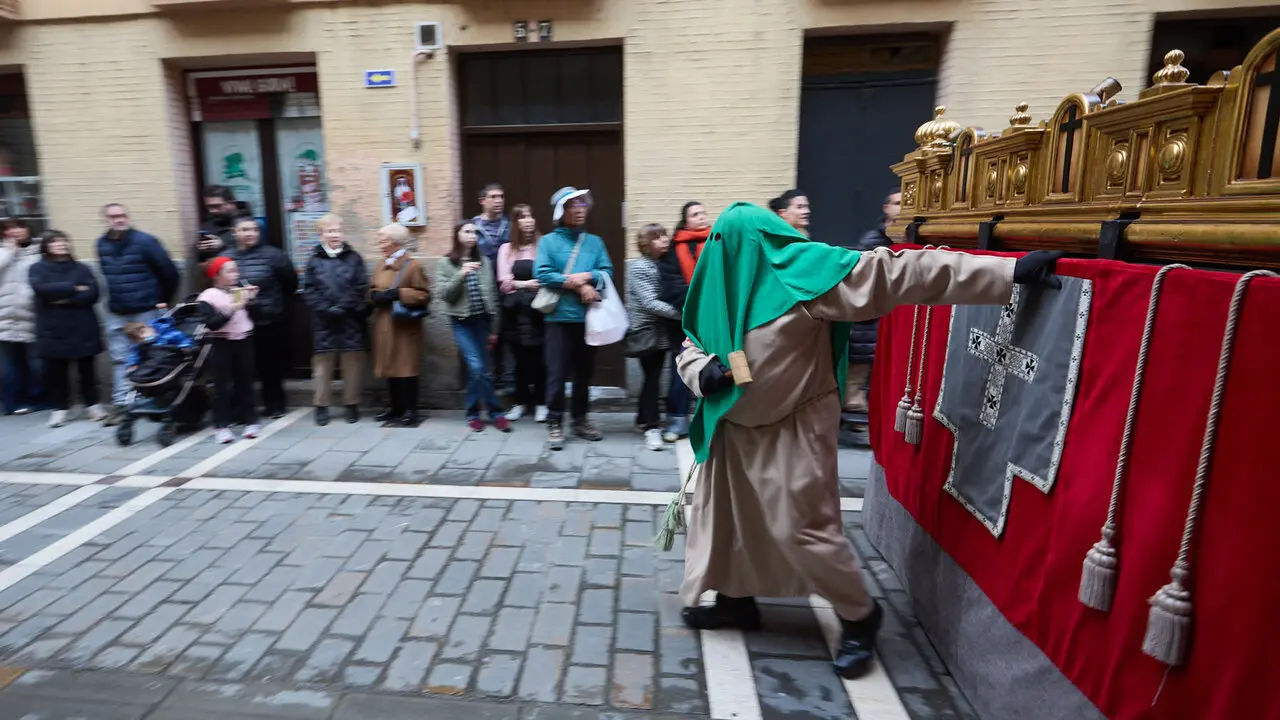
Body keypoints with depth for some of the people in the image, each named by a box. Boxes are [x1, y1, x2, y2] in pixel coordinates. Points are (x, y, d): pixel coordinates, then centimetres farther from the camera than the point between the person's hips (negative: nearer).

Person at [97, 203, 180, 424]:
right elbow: (107, 274, 20)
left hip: (145, 311, -5)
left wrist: (163, 300, -5)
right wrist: (115, 298, 14)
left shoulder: (145, 241, -11)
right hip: (116, 314, 5)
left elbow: (169, 271, -10)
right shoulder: (102, 244, 6)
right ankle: (121, 402, 14)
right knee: (120, 359, 8)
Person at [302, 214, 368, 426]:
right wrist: (326, 309, -11)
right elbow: (308, 291, 2)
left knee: (352, 364, 4)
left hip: (351, 321, 0)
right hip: (323, 322, 1)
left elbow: (362, 288, -2)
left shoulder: (354, 258, 6)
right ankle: (321, 406, 14)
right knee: (323, 365, 4)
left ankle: (352, 404, 16)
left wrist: (344, 308, -12)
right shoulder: (314, 260, 8)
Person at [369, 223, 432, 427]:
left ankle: (410, 410, 7)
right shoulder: (381, 265, 12)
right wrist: (376, 296, -3)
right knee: (389, 366, 13)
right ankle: (396, 408, 25)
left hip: (405, 326, -7)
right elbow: (372, 290, 20)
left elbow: (424, 295, -14)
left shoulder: (412, 265, -10)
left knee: (406, 367, -3)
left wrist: (398, 294, -20)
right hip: (384, 326, 7)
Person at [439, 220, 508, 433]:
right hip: (461, 322, -2)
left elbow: (492, 294, 7)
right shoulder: (445, 263, 1)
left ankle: (473, 413, 21)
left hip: (482, 320, 2)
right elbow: (444, 293, -8)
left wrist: (494, 327, 5)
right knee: (478, 368, -11)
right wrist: (460, 275, -22)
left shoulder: (483, 261, 7)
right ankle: (496, 412, 3)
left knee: (475, 369, 6)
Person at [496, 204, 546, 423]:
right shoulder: (506, 248, 8)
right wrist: (527, 284, -11)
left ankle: (540, 403, 12)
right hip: (515, 310, 2)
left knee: (538, 356, 0)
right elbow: (504, 284, 2)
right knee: (520, 357, 9)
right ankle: (521, 402, 20)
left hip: (538, 308, -2)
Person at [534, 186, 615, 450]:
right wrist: (578, 285, -14)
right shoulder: (548, 241, 0)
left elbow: (607, 272, 3)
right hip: (560, 317, -3)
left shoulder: (595, 242, 10)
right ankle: (554, 423, 10)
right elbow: (542, 274, -11)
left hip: (589, 317, 4)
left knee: (584, 372, 13)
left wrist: (588, 276, -16)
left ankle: (580, 420, 27)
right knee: (557, 373, -2)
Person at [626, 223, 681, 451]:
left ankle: (644, 419, 25)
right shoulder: (639, 267, -11)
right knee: (652, 378, -7)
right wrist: (682, 313, -22)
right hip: (645, 331, -7)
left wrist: (682, 311, -5)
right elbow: (650, 303, -19)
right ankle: (651, 427, 0)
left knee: (653, 377, 11)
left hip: (661, 330, 7)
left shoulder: (661, 264, 10)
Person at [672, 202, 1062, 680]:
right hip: (734, 429, 7)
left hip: (794, 430, -7)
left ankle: (859, 616, 24)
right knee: (722, 513, 15)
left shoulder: (804, 270, -17)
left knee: (803, 527, -3)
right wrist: (702, 373, -15)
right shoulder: (717, 287, 3)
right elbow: (691, 348, 11)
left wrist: (1009, 272, -25)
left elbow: (898, 272, -22)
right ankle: (735, 599, 39)